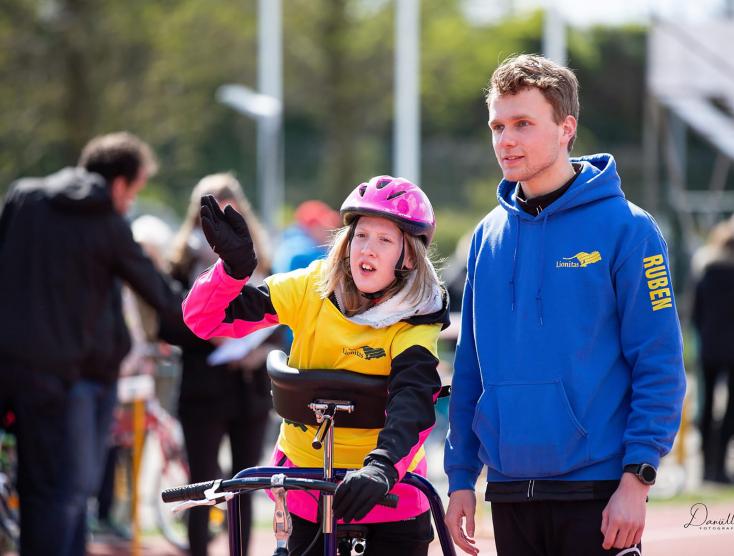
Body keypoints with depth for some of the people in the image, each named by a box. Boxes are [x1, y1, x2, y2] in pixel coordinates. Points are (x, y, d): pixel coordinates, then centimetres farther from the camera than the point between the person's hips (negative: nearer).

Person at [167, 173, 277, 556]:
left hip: (252, 390, 4)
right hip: (205, 391, -4)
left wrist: (264, 350, -10)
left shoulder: (258, 265, 9)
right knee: (203, 487, -3)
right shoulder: (186, 266, -2)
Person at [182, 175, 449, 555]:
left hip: (387, 491, -2)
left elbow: (413, 407, -33)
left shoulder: (417, 322, -15)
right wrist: (234, 266, -28)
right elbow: (204, 318, -7)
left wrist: (379, 469, -52)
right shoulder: (313, 288, -7)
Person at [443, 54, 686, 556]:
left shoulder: (625, 228, -5)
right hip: (510, 493, 5)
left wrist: (637, 480, -14)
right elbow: (470, 368, 14)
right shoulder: (489, 237, 10)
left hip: (597, 495, -5)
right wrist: (461, 476, 9)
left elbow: (660, 367, -8)